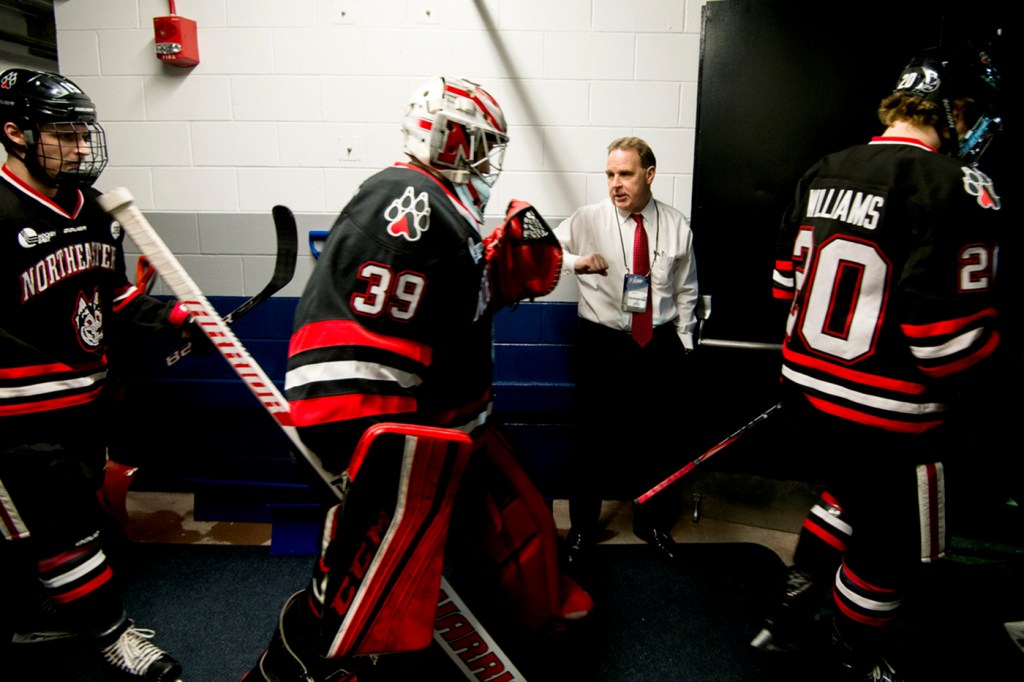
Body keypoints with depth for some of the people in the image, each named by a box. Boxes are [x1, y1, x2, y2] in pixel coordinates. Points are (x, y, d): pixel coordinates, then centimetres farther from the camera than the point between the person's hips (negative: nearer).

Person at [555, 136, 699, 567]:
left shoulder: (677, 226, 3)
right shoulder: (587, 220, -4)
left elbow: (686, 292, 10)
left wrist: (683, 343, 10)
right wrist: (576, 261, -29)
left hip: (660, 346, 2)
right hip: (603, 344, -2)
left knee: (657, 436, 13)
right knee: (594, 437, 5)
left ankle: (652, 521, 38)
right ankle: (582, 526, 28)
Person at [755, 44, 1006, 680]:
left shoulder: (823, 172, 4)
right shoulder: (957, 188, -19)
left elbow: (787, 281, 12)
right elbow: (954, 341, -22)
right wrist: (971, 391, -1)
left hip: (806, 390, 7)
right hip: (888, 418, -7)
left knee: (850, 497, 31)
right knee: (892, 547, 18)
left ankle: (792, 616, 42)